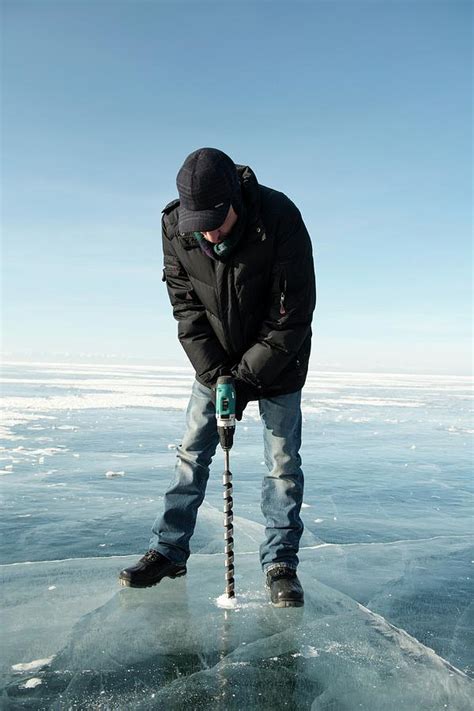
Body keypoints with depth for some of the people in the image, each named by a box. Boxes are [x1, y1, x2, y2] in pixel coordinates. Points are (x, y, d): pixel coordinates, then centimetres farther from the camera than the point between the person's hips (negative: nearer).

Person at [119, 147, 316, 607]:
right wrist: (215, 373, -18)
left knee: (283, 461, -1)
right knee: (192, 452, 4)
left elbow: (293, 313, -22)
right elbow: (186, 307, -10)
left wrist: (248, 376, -21)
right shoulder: (175, 228, -16)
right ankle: (168, 551, 17)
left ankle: (280, 564, 12)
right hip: (215, 360, 3)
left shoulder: (280, 218, -26)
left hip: (277, 358, -3)